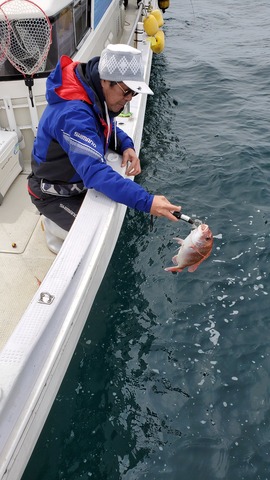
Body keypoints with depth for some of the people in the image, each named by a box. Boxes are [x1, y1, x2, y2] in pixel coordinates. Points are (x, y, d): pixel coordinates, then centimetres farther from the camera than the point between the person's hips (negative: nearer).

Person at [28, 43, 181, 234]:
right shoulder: (74, 113, -35)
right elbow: (94, 172, -44)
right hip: (55, 195, -8)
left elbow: (108, 128, 10)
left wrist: (126, 146, -13)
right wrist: (146, 202, -50)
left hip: (80, 181, 9)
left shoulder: (96, 94, -7)